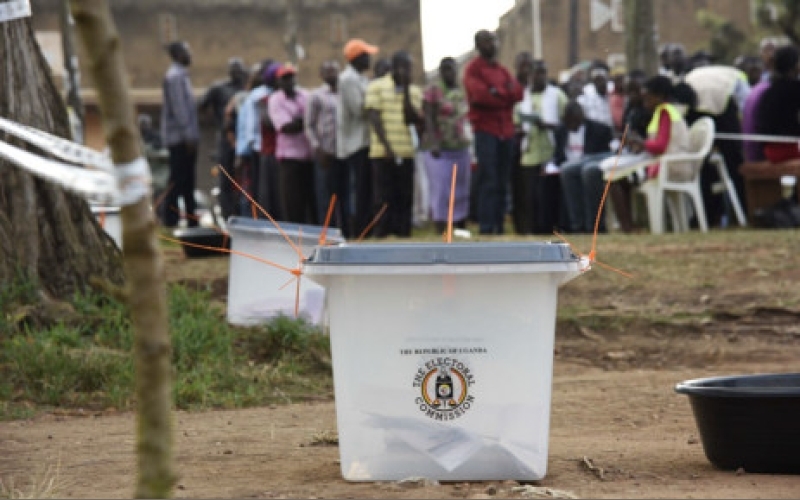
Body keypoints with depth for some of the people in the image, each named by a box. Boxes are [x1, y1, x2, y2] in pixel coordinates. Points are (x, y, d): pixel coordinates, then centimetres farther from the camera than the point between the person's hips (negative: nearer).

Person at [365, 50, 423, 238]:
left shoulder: (414, 91, 13)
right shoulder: (376, 87, 4)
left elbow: (415, 120, 2)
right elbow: (374, 118, -3)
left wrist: (406, 90, -4)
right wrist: (387, 146, -12)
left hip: (406, 153, 3)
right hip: (382, 152, -3)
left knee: (405, 198, 1)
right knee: (384, 199, -3)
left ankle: (403, 234, 4)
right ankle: (382, 236, 0)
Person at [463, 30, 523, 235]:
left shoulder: (502, 70, 20)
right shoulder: (473, 69, 0)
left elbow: (517, 92, 7)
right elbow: (479, 94, -14)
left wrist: (496, 93, -7)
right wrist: (505, 95, -2)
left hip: (505, 131, 6)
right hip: (485, 128, -6)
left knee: (502, 183, 6)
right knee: (488, 181, -11)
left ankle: (499, 225, 10)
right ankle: (486, 226, -12)